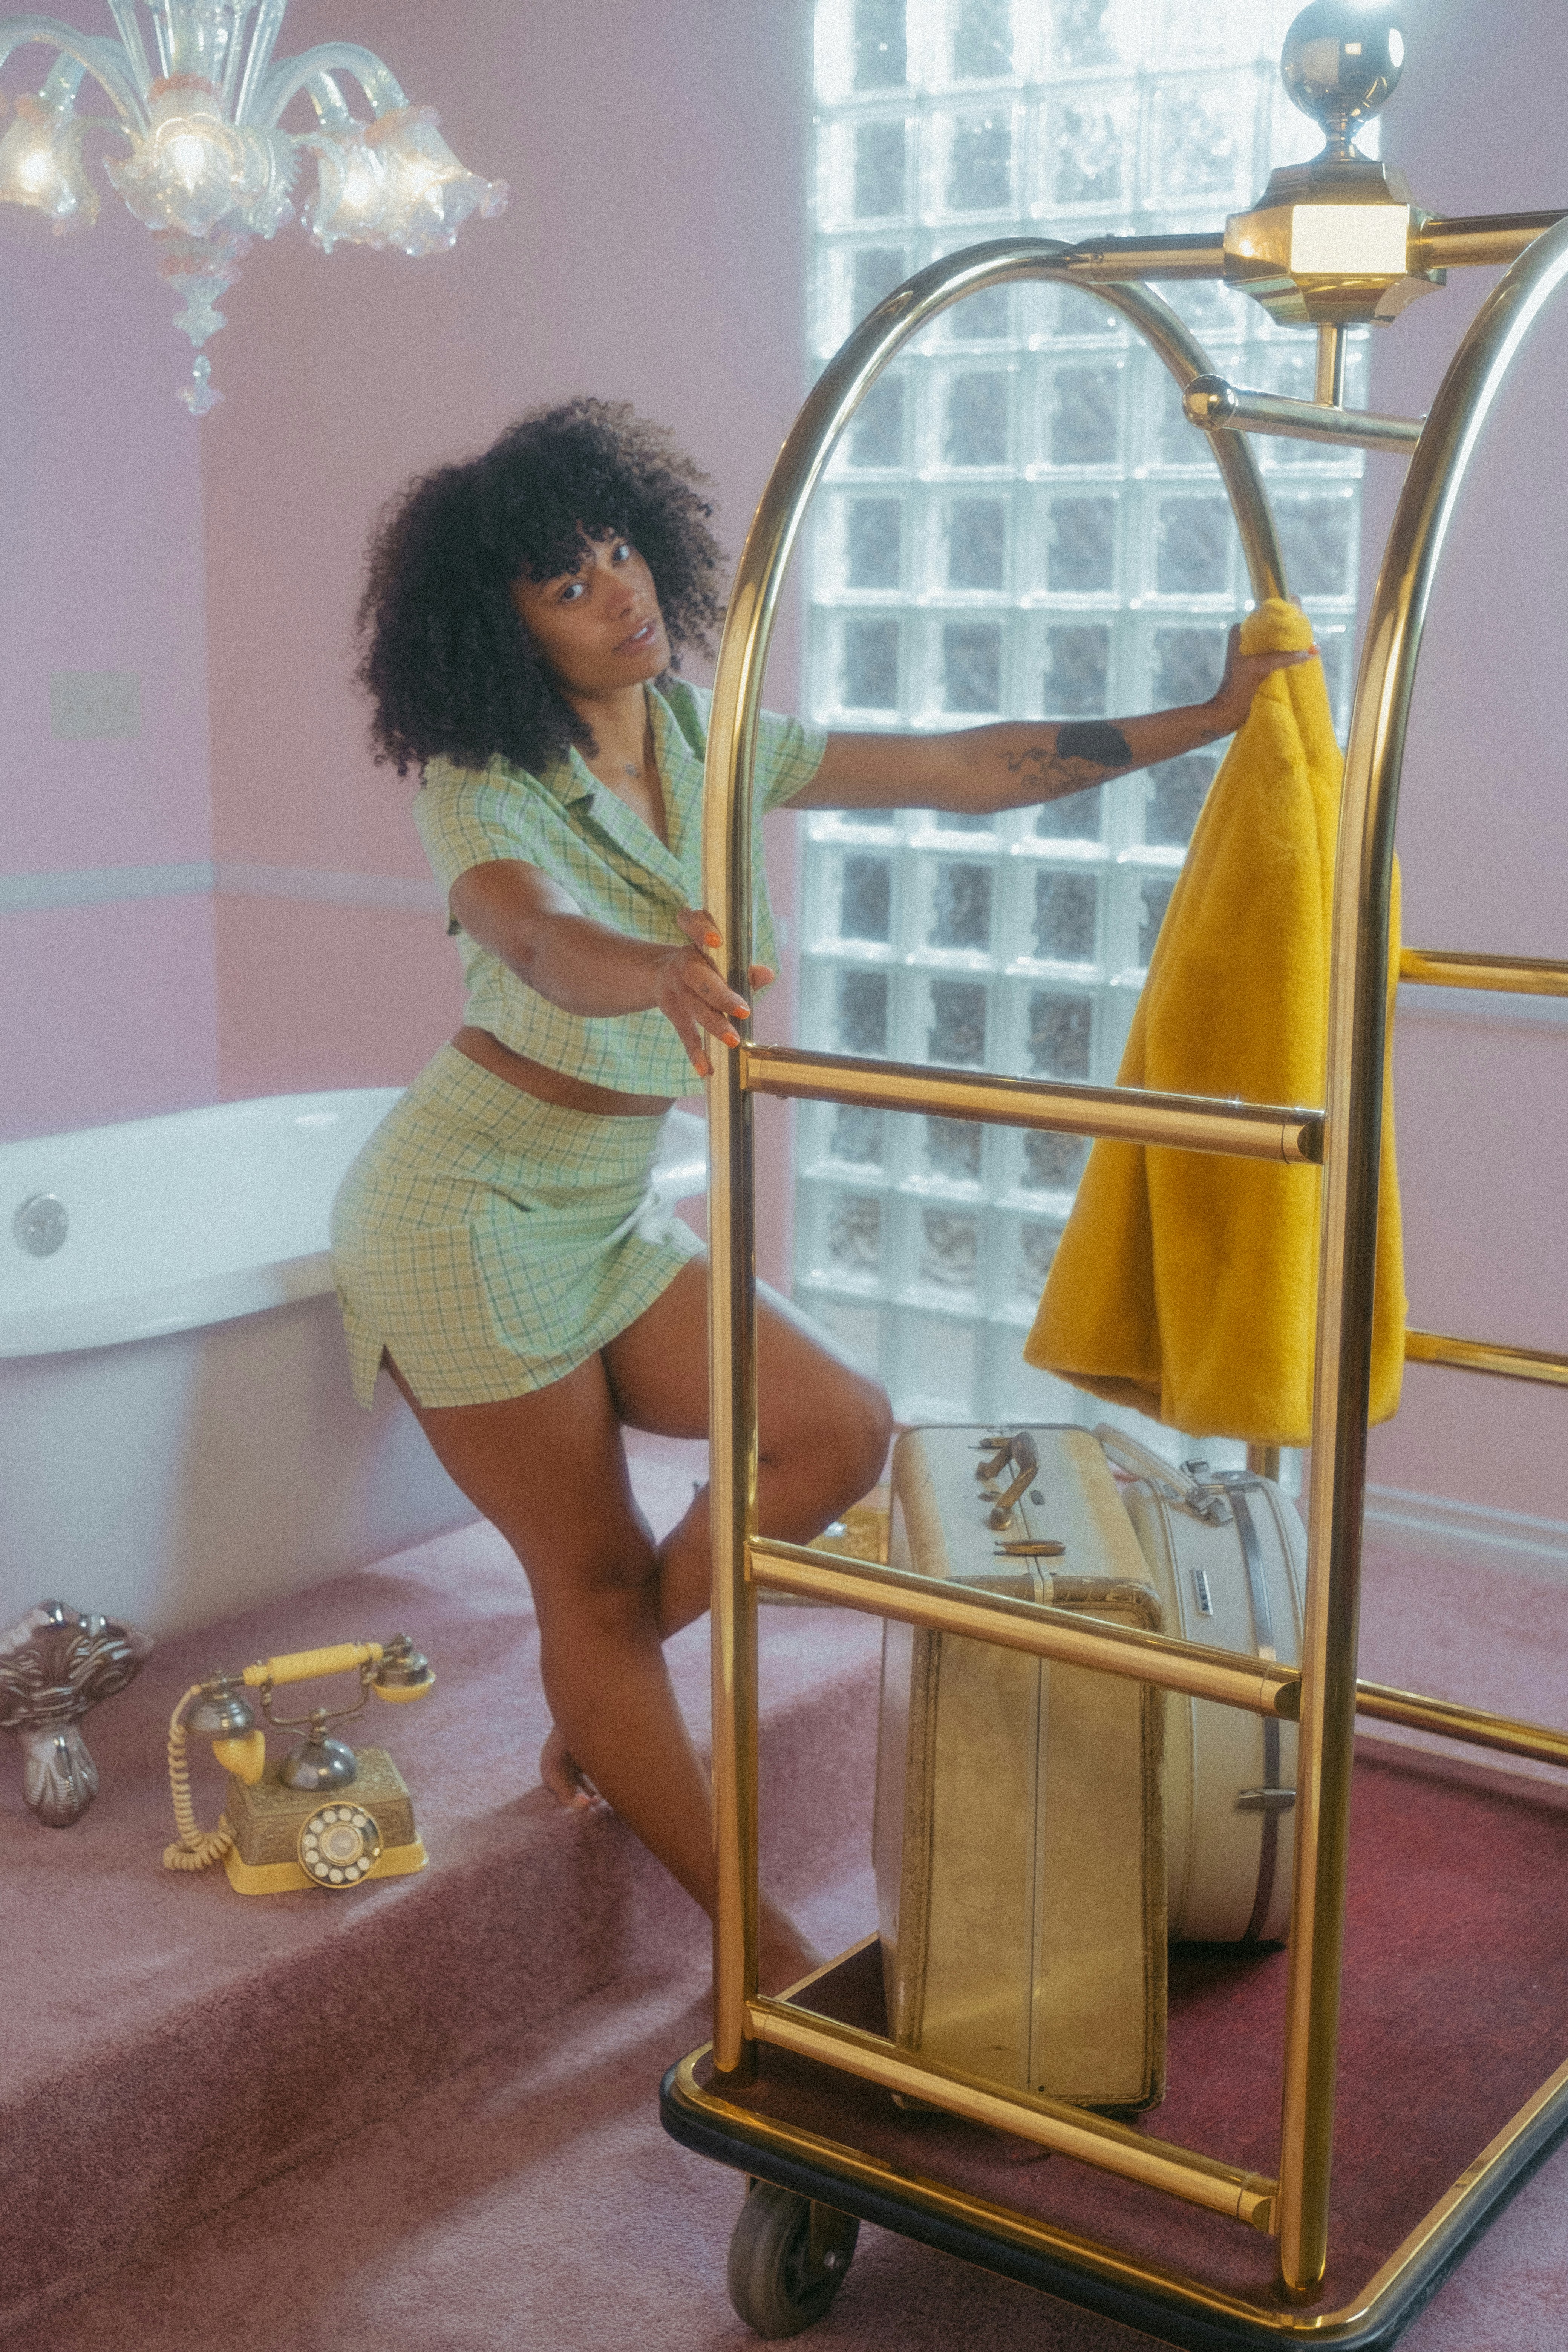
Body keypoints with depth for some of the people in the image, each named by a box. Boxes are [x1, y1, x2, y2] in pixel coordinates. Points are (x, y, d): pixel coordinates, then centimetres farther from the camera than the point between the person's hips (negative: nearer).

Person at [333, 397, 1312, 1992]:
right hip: (466, 1215, -6)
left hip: (607, 1216, 7)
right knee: (598, 1575, -2)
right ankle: (757, 1945, 10)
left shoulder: (706, 744, 1)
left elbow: (961, 770, 0)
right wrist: (661, 978, -62)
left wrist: (1204, 720, -2)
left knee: (840, 1436, -6)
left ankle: (594, 1694, 15)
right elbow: (533, 935, -39)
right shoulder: (483, 787, -17)